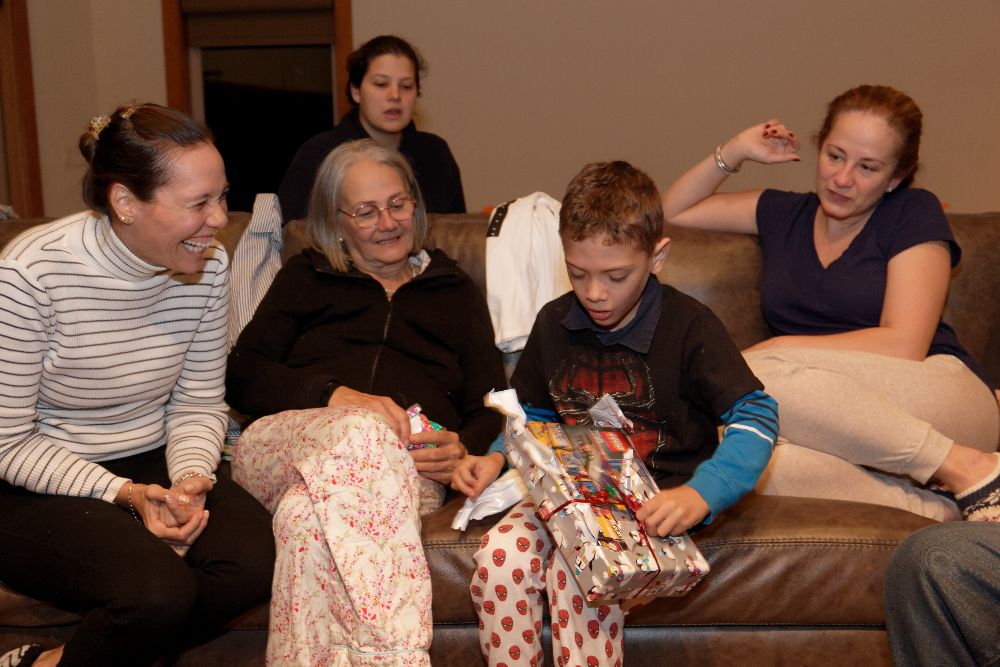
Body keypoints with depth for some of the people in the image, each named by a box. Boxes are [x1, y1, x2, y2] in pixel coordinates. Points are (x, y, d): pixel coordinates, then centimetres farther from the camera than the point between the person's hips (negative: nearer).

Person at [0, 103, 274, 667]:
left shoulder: (208, 266, -5)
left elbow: (200, 404, 4)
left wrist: (191, 481, -16)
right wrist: (123, 494, -23)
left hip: (154, 466, 6)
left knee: (257, 561, -22)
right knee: (161, 591, -31)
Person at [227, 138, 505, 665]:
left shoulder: (454, 290, 27)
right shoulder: (305, 279, 24)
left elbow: (492, 408, 20)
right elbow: (240, 378, 10)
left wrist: (463, 448, -6)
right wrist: (337, 396, -9)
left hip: (408, 471, 0)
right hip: (281, 446, 0)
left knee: (308, 517, -36)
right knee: (362, 433, -38)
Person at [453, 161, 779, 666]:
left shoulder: (689, 326, -9)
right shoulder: (555, 324, 8)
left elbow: (756, 417, -13)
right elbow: (534, 414, 22)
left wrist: (701, 495, -29)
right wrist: (497, 458, 1)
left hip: (656, 497, -5)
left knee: (577, 572, -32)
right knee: (498, 558, -22)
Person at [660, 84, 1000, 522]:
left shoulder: (914, 214, 5)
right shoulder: (784, 214, 19)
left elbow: (903, 345, -7)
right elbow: (671, 212, 25)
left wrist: (775, 348, -10)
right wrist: (733, 153, 12)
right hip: (845, 433, 3)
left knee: (754, 374, -32)